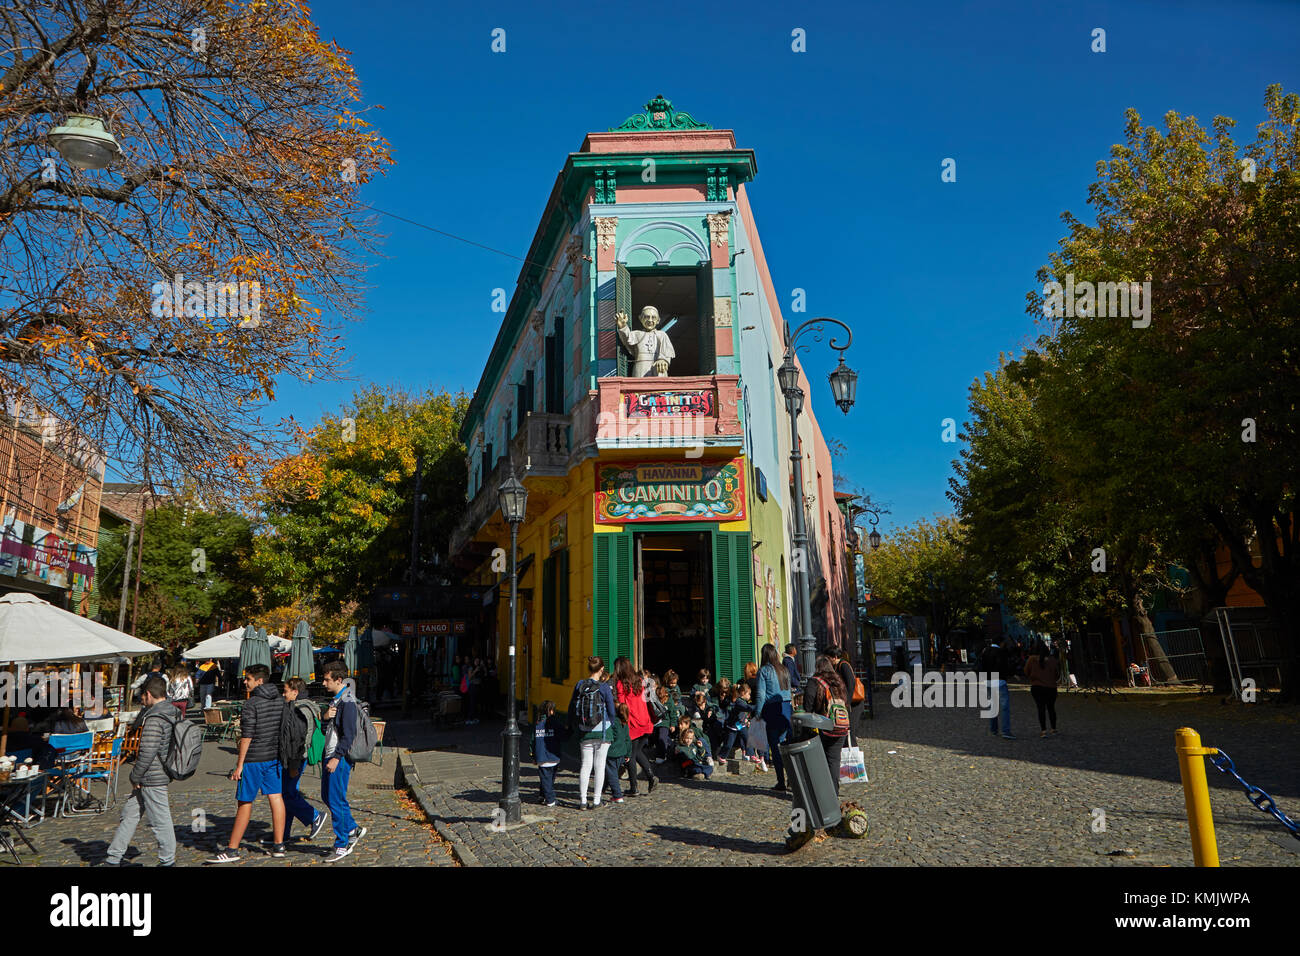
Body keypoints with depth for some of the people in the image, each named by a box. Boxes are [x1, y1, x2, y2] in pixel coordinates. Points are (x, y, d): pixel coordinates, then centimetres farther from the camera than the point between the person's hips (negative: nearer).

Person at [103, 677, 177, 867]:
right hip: (162, 775, 10)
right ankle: (114, 859, 27)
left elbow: (147, 753, -20)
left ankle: (167, 861, 13)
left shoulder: (154, 719, -21)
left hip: (152, 779, -10)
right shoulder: (173, 713, 8)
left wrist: (135, 777, -11)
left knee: (160, 820, 2)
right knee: (130, 814, 18)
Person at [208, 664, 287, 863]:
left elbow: (247, 736, -16)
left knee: (245, 802, 1)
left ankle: (232, 849, 9)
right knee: (276, 797, 8)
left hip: (254, 759, -6)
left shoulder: (251, 703, -14)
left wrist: (240, 764, -12)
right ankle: (278, 845, 10)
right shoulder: (280, 700, 7)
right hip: (275, 757, 7)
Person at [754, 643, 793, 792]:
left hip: (772, 710, -5)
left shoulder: (764, 670, -6)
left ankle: (781, 783, 0)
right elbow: (789, 691, 14)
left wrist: (758, 713, -4)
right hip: (786, 707, 6)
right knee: (785, 744, 15)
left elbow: (761, 695, -10)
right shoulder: (784, 670, 11)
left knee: (775, 747, 0)